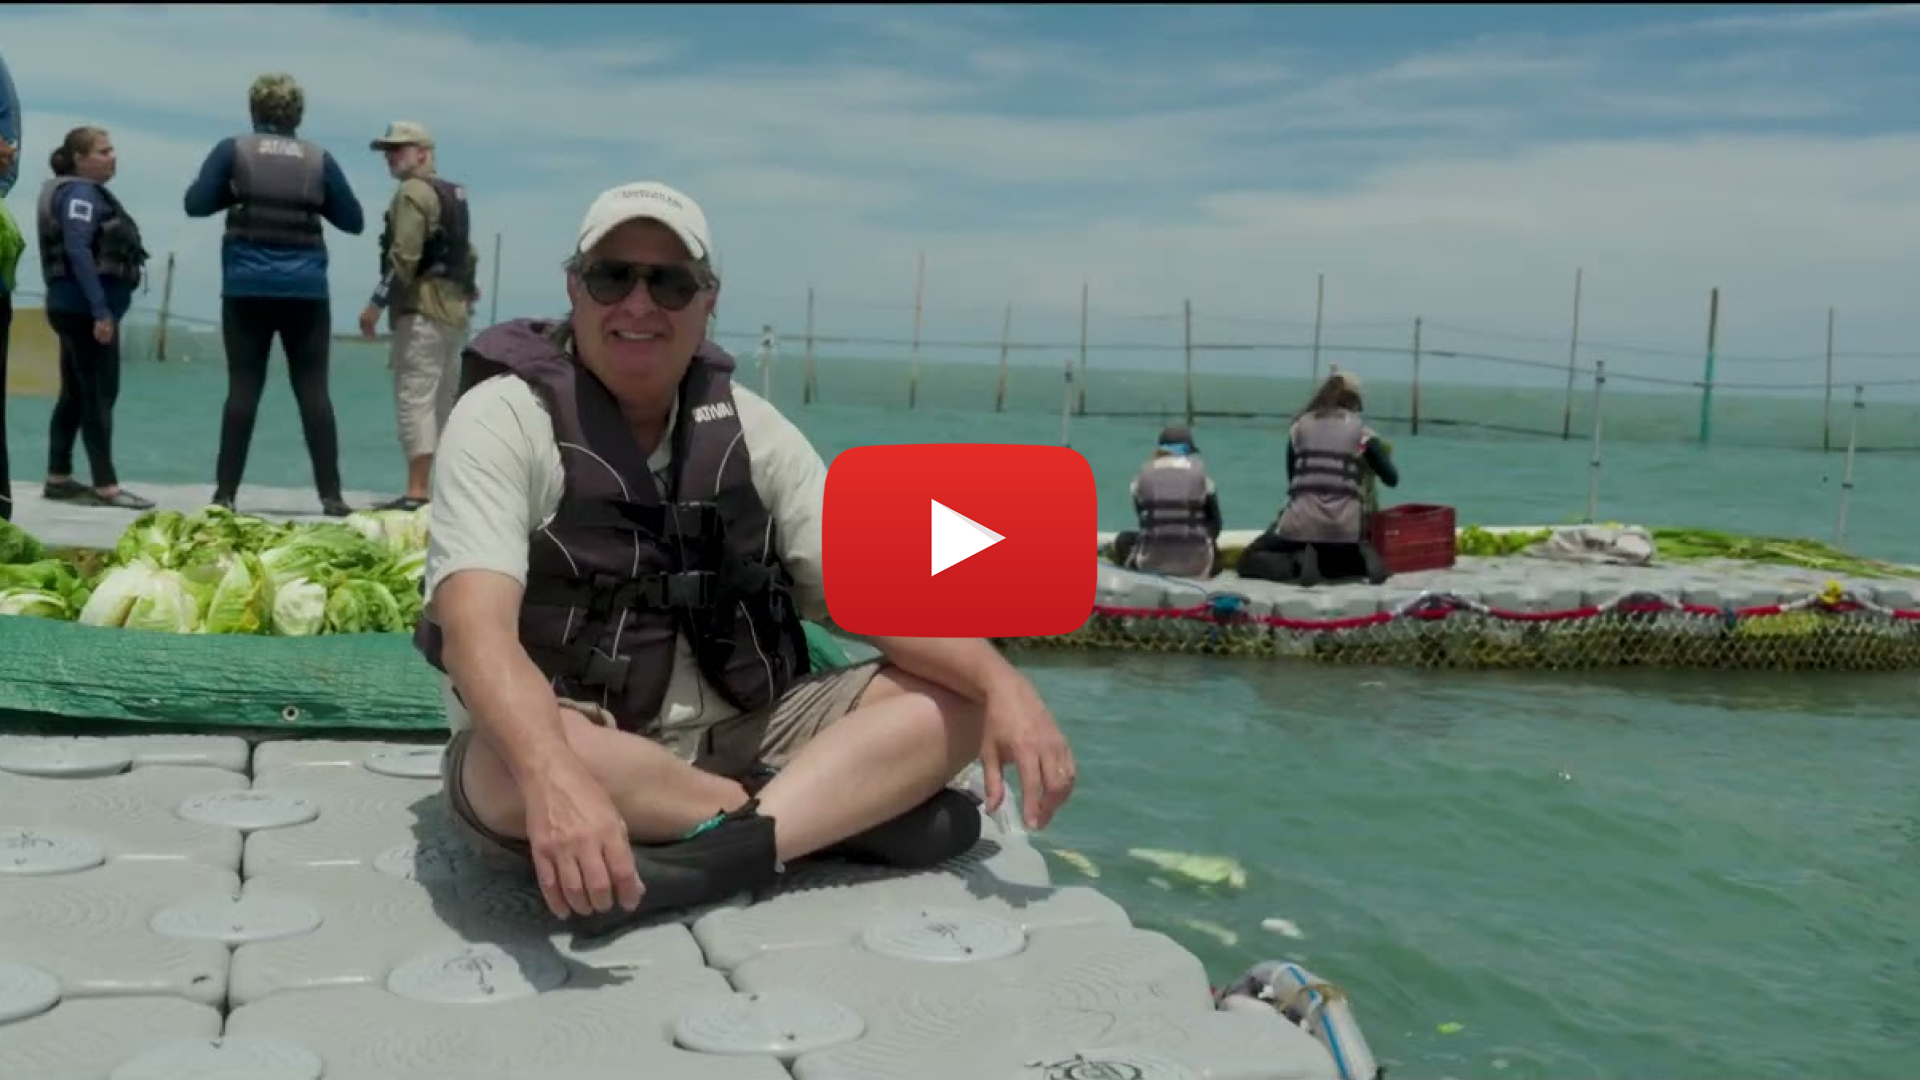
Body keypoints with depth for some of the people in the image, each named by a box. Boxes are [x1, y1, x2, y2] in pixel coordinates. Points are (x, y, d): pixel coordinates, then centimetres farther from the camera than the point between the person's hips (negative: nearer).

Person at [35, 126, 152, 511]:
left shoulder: (87, 191, 19)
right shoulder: (80, 192, -11)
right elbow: (78, 251, -22)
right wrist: (100, 309, -27)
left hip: (79, 308, 10)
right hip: (86, 308, -10)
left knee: (76, 394, 13)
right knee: (99, 395, -9)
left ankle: (58, 479, 18)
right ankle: (106, 486, -9)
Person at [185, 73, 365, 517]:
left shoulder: (233, 150, 3)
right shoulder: (319, 159, 5)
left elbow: (195, 204, 0)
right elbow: (353, 221, 9)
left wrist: (235, 194, 15)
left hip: (247, 289, 0)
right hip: (306, 291, 0)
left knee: (243, 387, 2)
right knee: (313, 390, 1)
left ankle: (226, 492, 2)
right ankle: (331, 495, -1)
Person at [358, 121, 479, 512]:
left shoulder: (413, 191, -8)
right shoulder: (453, 193, 20)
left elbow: (404, 256, -16)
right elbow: (468, 254, 22)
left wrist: (376, 303, -14)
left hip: (422, 309, -9)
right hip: (455, 308, 9)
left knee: (415, 400, -11)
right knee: (445, 403, 12)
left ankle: (416, 493, -16)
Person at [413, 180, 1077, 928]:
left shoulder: (746, 426, 2)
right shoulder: (505, 418, -12)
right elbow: (476, 626, -27)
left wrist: (1002, 684, -23)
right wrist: (556, 778, -47)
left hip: (729, 744, 4)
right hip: (554, 747, -4)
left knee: (958, 696, -12)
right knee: (515, 765, -40)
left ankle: (716, 850, -31)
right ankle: (841, 812, -20)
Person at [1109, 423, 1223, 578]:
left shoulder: (1144, 474, 3)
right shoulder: (1200, 474, 1)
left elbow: (1144, 521, 10)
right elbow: (1215, 523, 7)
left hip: (1152, 564, -2)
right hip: (1196, 564, 2)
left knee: (1124, 540, 29)